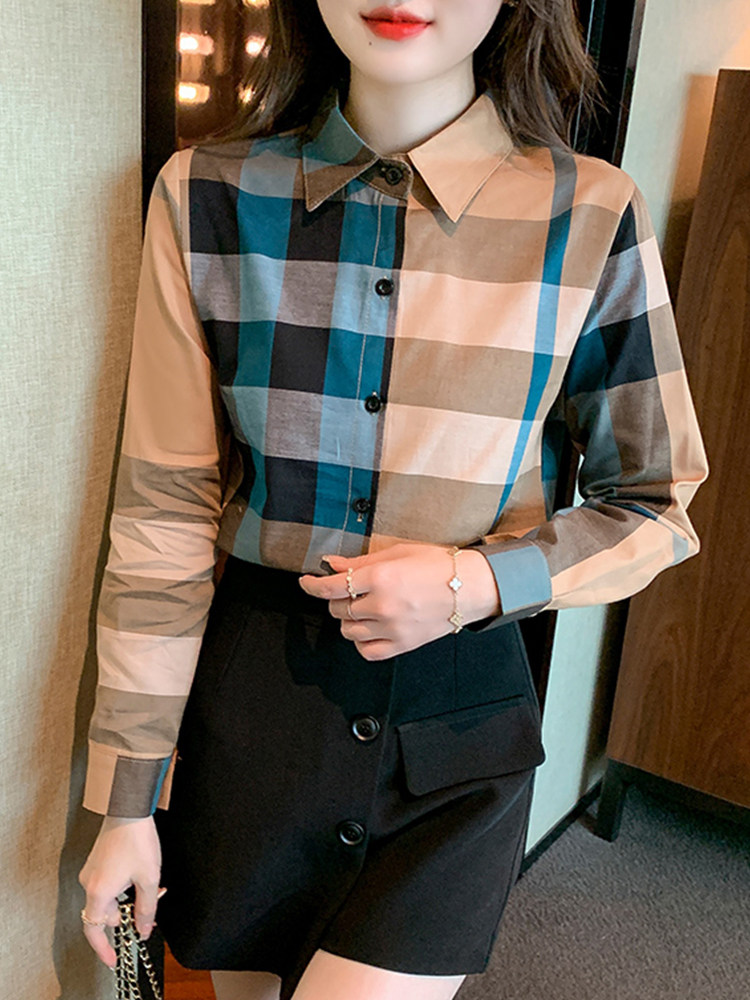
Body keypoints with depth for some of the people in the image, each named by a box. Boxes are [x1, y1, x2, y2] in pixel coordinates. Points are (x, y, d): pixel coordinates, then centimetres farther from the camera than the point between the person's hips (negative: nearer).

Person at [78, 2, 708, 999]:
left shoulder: (593, 219, -8)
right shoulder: (209, 197, -6)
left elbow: (653, 507, 2)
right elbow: (165, 513, -5)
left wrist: (475, 581, -16)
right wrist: (128, 802, -1)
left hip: (458, 728, -1)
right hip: (250, 702, 2)